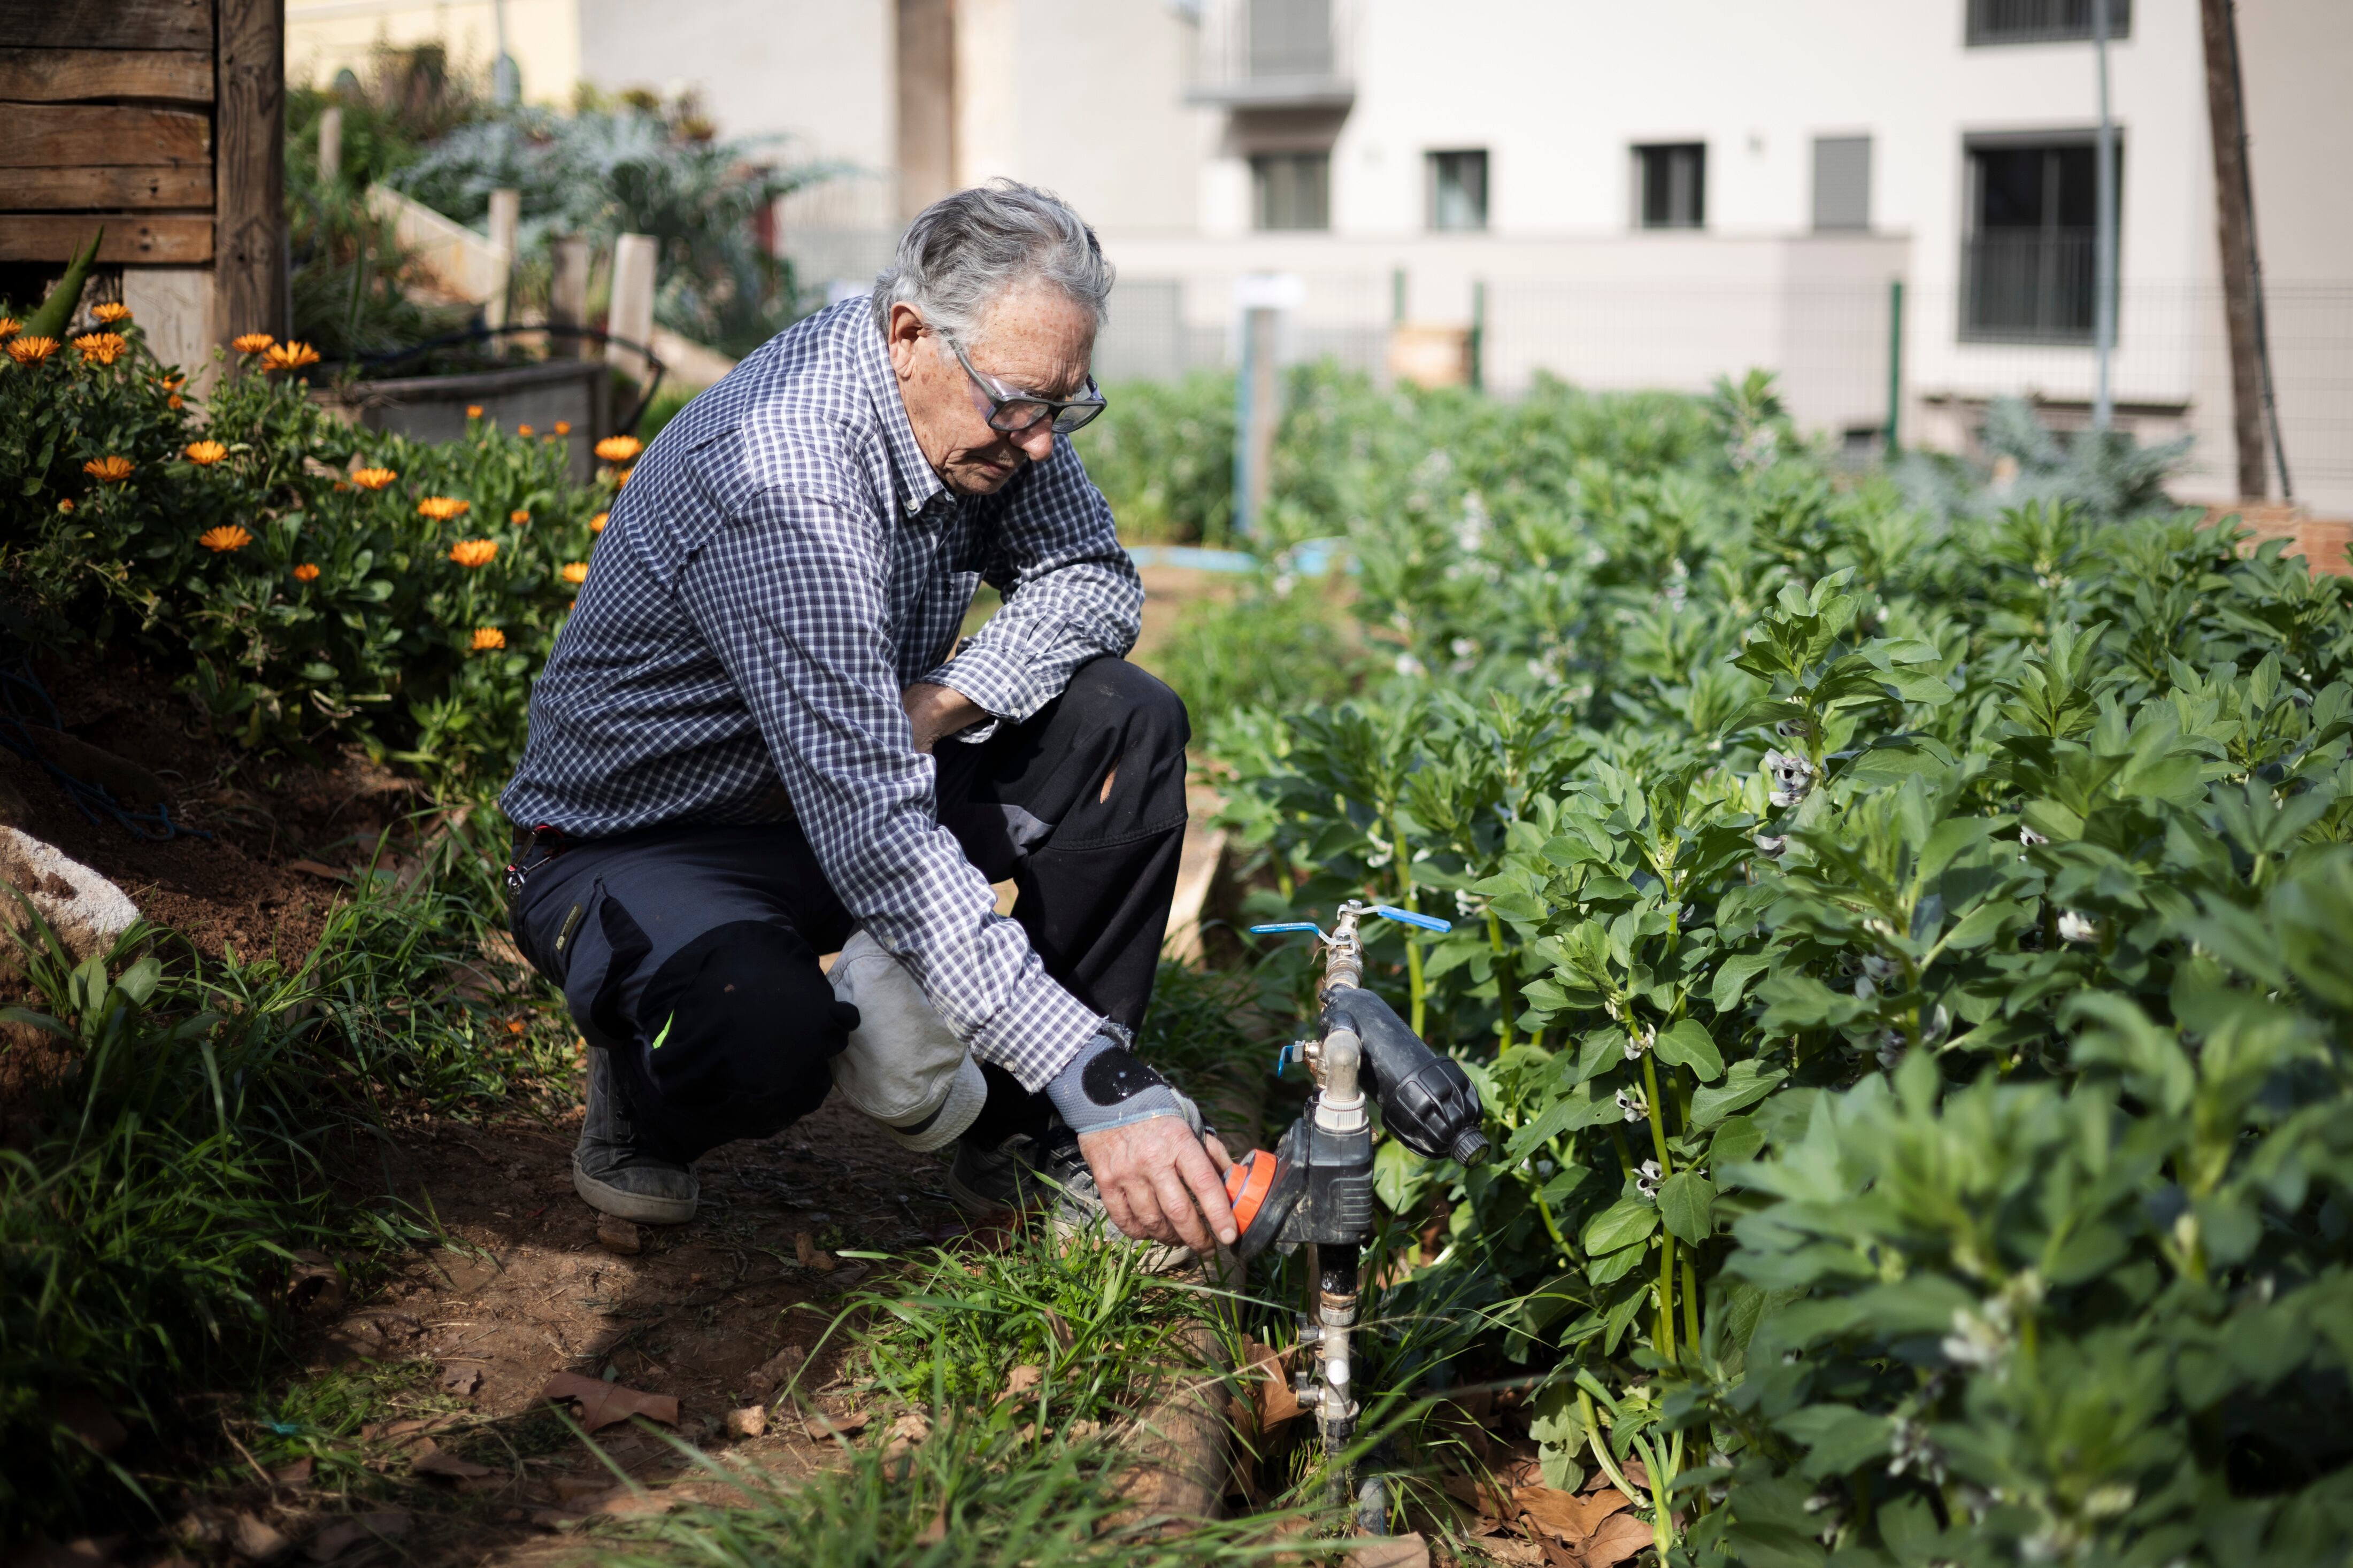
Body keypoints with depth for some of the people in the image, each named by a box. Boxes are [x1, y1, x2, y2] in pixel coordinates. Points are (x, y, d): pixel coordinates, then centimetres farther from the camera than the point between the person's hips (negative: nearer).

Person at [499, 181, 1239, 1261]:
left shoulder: (986, 399, -10)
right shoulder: (779, 483, -35)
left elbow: (1093, 583, 1)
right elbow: (874, 836, -41)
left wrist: (940, 704, -21)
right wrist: (1100, 1083, -44)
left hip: (860, 779, 8)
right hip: (643, 840, -7)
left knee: (1127, 724, -12)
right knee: (770, 1039, -39)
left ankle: (1022, 1134, -3)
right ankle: (643, 1095, 0)